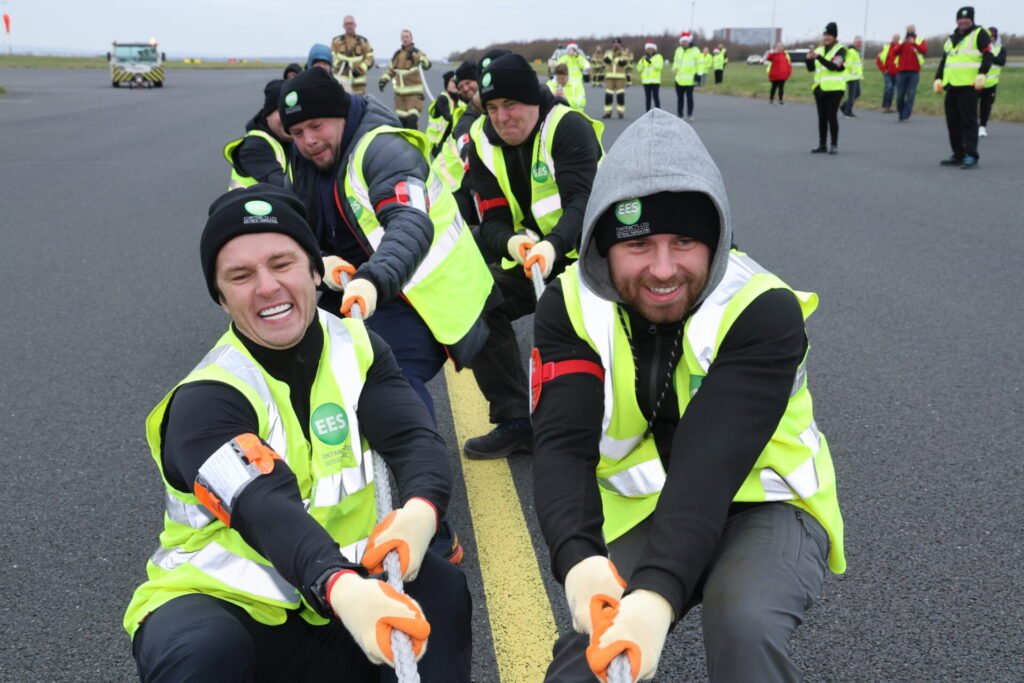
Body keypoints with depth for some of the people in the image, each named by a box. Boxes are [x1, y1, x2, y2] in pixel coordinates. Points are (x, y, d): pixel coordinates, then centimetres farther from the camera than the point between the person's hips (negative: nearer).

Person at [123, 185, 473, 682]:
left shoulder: (355, 349, 0)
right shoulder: (206, 399, -17)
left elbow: (414, 439, -13)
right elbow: (269, 511, -33)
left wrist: (420, 510, -37)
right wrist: (341, 588, -53)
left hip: (335, 603, 4)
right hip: (217, 603, -4)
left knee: (440, 591, -21)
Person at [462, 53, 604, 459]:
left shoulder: (568, 127, -18)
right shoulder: (484, 142, -1)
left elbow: (585, 200, -31)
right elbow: (492, 224, -6)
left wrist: (552, 245, -51)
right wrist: (514, 243, -31)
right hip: (528, 258, 6)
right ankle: (514, 422, -2)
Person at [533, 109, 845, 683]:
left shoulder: (762, 310, -23)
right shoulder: (572, 308, -12)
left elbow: (711, 462, -33)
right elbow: (563, 444, -23)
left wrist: (659, 594, -47)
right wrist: (579, 560, -42)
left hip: (764, 505, -2)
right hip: (646, 514, 3)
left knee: (745, 623, -31)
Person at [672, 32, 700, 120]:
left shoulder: (695, 51, -3)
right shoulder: (678, 50, 13)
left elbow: (699, 63, -3)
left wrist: (698, 74, -10)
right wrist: (675, 68, 8)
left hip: (690, 79, -5)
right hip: (679, 79, 5)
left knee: (689, 97, -3)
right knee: (679, 97, 9)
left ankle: (690, 114, 5)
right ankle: (679, 114, 16)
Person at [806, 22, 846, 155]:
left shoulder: (840, 50, -6)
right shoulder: (819, 49, 11)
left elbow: (834, 66, -21)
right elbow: (811, 68, 9)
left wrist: (818, 57, -27)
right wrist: (809, 59, -11)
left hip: (834, 88, -6)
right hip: (820, 88, 6)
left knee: (832, 116, -8)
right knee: (822, 117, 9)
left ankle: (834, 145, -1)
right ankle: (822, 145, 14)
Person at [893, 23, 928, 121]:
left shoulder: (921, 41, 8)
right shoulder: (901, 41, 15)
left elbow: (924, 50, -12)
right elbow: (895, 51, -3)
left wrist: (914, 43, -25)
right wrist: (903, 43, -18)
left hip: (914, 72, -2)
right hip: (901, 71, 2)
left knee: (910, 94, -11)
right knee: (900, 95, 2)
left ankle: (906, 116, -13)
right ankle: (901, 114, 16)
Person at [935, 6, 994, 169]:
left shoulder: (979, 34, 1)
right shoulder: (951, 39, 23)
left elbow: (988, 55, -6)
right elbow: (944, 60, 27)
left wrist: (982, 74, -19)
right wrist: (938, 78, 14)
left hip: (968, 85, -7)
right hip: (951, 85, 7)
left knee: (968, 121, -10)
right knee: (953, 121, 8)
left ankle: (971, 156, -10)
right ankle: (958, 154, 16)